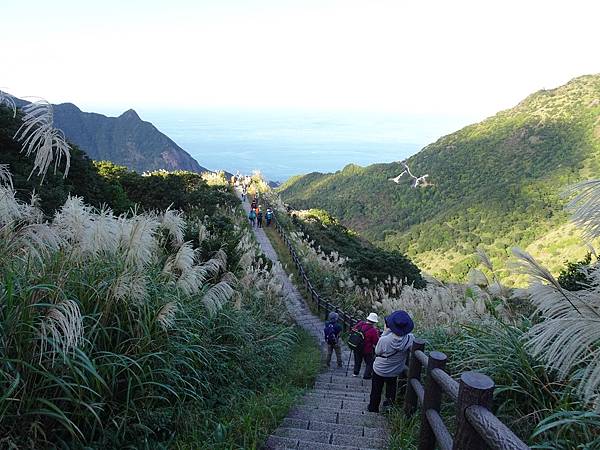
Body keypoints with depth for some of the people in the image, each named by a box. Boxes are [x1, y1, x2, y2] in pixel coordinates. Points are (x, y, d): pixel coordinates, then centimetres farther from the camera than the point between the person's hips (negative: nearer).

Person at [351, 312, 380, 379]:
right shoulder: (373, 330, -28)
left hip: (356, 348, 6)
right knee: (369, 363, 20)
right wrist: (377, 332, -9)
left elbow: (353, 329, 3)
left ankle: (355, 372, 43)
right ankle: (367, 375, 27)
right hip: (367, 350, -5)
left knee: (357, 360, 28)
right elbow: (376, 342, -19)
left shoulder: (360, 324, -13)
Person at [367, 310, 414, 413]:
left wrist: (385, 333, -18)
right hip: (395, 372, 1)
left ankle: (373, 409, 42)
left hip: (379, 370, -1)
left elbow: (377, 352, -15)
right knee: (391, 386, 34)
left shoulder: (384, 340, -37)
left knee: (376, 392, 24)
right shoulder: (410, 339, -32)